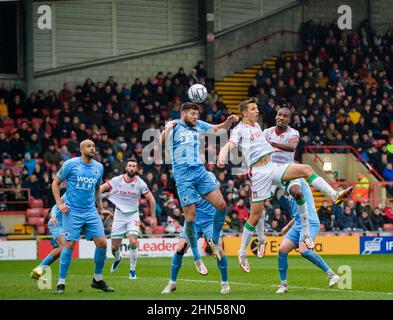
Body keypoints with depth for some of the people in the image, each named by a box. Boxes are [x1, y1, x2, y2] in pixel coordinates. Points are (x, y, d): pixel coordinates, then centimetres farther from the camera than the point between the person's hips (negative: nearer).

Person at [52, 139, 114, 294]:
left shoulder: (98, 167, 10)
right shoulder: (71, 164, -4)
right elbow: (55, 183, 3)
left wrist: (100, 208, 20)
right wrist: (59, 203, -7)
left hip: (91, 212, 5)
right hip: (72, 212, -4)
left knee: (102, 243, -4)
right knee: (69, 245, -9)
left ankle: (97, 280, 12)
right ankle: (61, 283, 0)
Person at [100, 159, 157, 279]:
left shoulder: (140, 183, -9)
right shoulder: (116, 180, -7)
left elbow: (151, 199, 0)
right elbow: (101, 189, -1)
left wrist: (153, 217, 0)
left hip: (133, 215, -1)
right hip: (119, 214, 1)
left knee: (133, 241, -21)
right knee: (115, 246, 3)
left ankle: (132, 270, -6)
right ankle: (117, 258, 40)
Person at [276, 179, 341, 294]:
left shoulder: (300, 182, 1)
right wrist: (288, 226, 36)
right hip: (298, 224, 9)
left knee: (303, 251, -28)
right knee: (282, 250, -5)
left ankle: (331, 274, -20)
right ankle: (283, 284, 4)